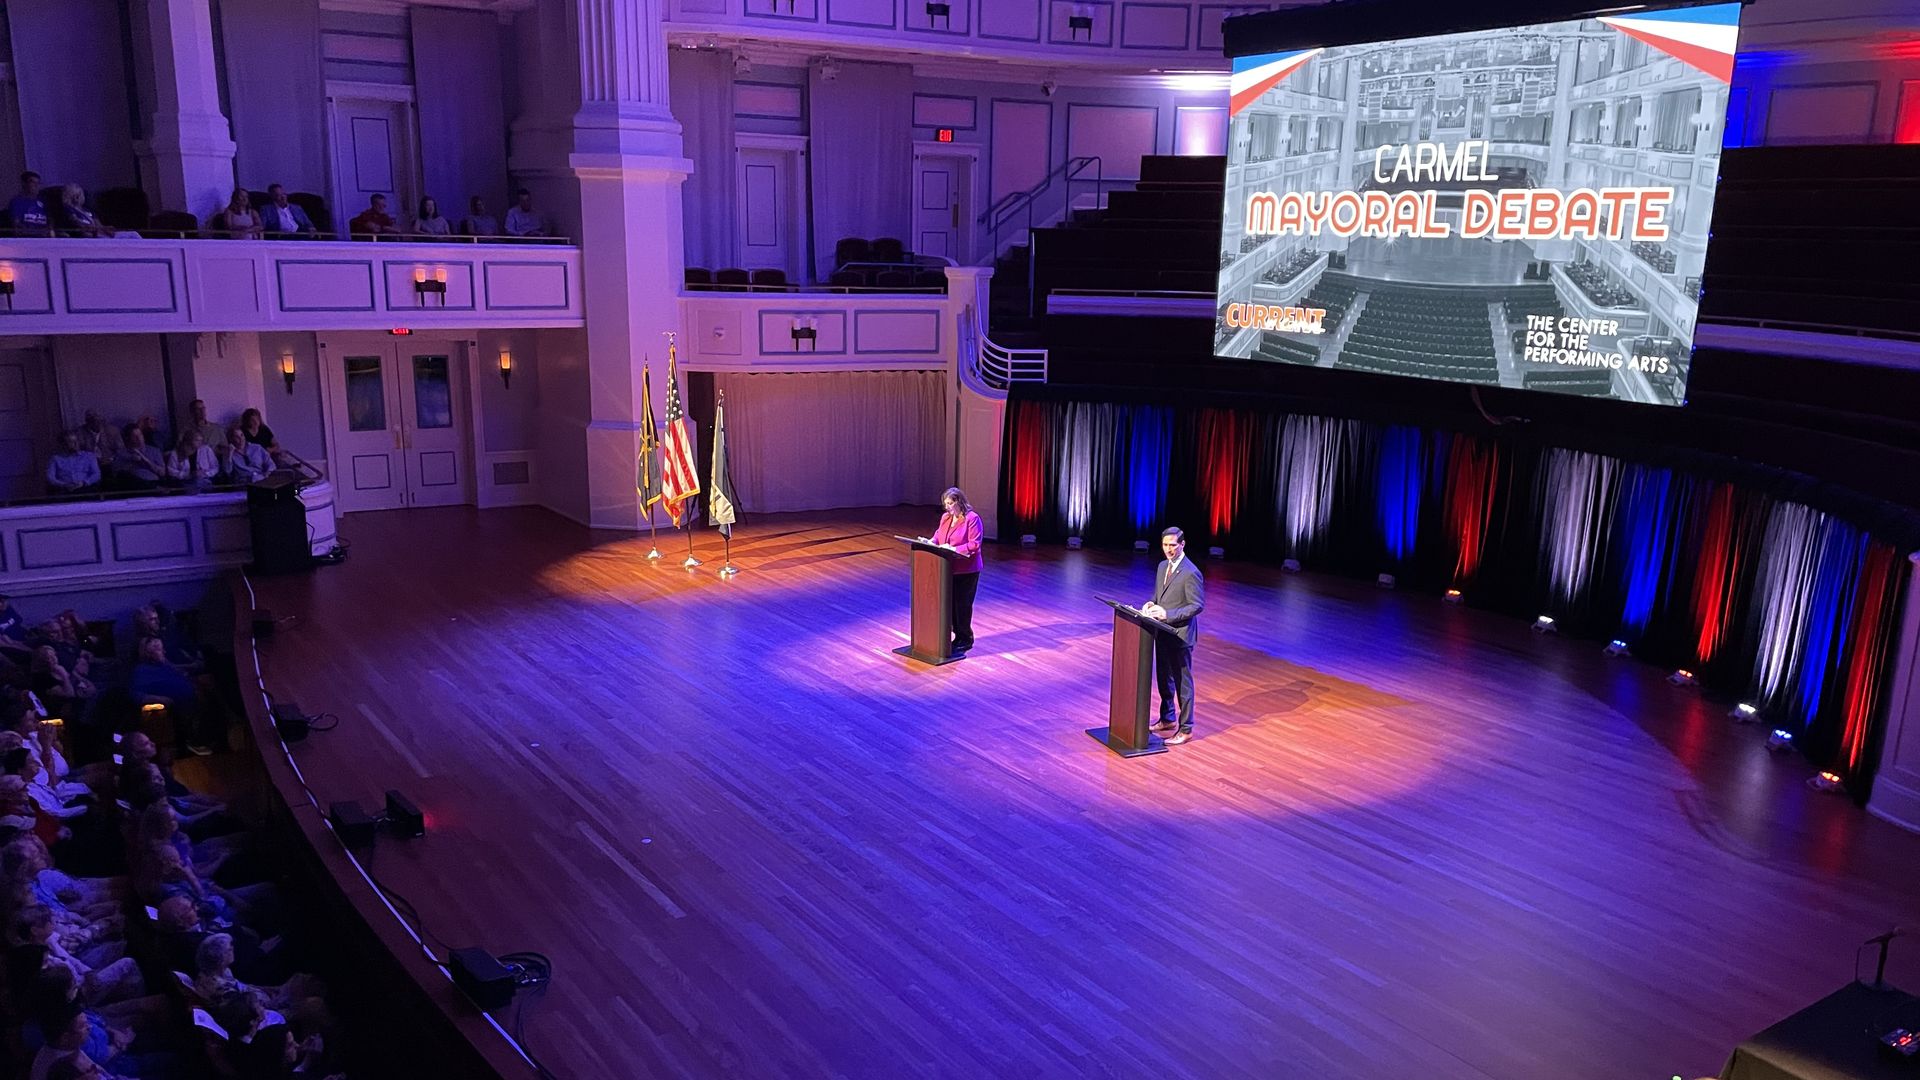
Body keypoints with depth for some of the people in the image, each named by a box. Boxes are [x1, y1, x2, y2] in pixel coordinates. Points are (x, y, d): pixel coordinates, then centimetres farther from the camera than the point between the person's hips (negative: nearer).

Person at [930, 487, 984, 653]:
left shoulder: (972, 519, -13)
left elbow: (975, 544, -18)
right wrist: (932, 541, 0)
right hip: (947, 568, 7)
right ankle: (958, 635, 22)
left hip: (966, 570, -7)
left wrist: (955, 549, -26)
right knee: (950, 602, 10)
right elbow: (939, 534, 23)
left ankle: (965, 639, 11)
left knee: (962, 604, -2)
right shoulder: (945, 517, 9)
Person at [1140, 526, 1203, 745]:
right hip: (1162, 634, 8)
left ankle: (1186, 729, 10)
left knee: (1182, 682, 1)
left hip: (1180, 635, -8)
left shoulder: (1191, 573, -18)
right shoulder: (1162, 567, 9)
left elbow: (1197, 605, -19)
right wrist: (1152, 604, -3)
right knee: (1164, 678, 19)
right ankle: (1168, 719, 35)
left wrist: (1168, 614, -24)